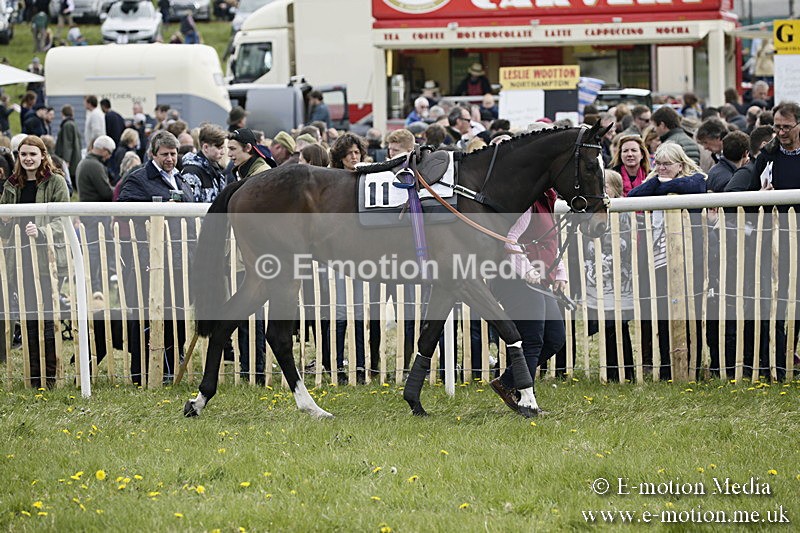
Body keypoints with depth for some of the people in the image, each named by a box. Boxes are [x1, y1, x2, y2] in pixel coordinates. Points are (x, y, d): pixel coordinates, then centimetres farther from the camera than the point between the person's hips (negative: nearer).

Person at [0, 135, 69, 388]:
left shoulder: (55, 182, -1)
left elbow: (64, 220, -6)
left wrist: (41, 231, -22)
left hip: (48, 257, -5)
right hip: (21, 259, 5)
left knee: (47, 317, -6)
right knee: (28, 318, 5)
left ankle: (49, 375, -1)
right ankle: (34, 374, 11)